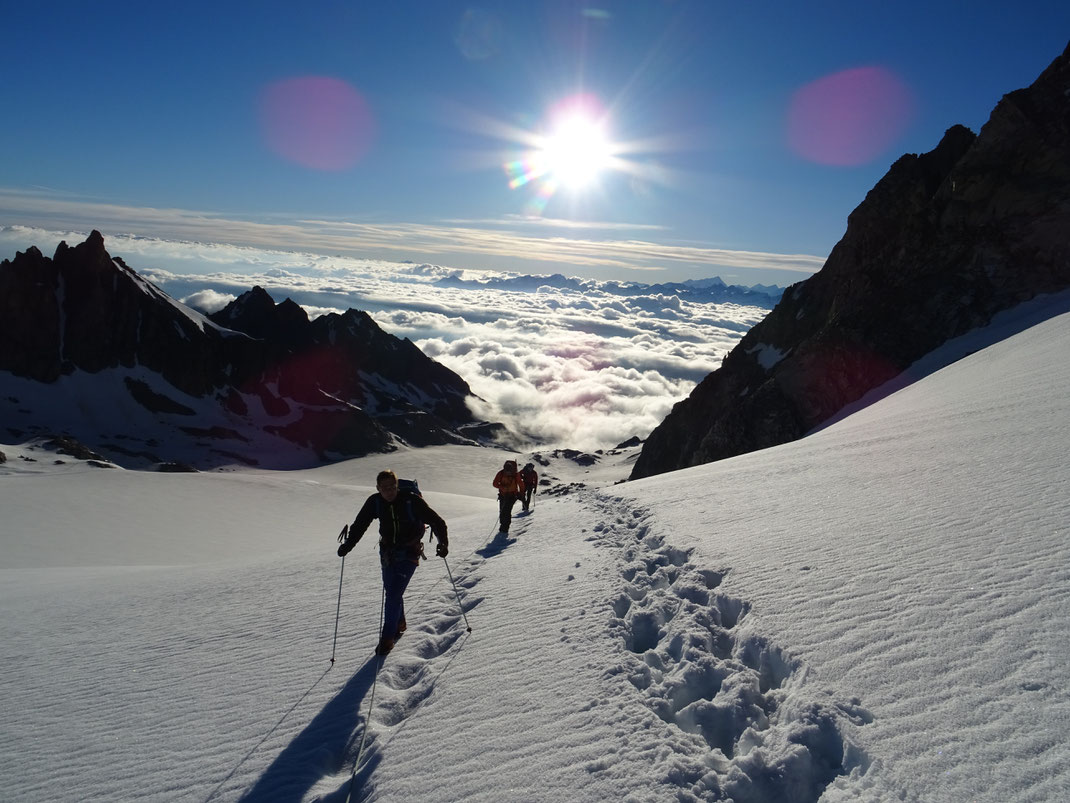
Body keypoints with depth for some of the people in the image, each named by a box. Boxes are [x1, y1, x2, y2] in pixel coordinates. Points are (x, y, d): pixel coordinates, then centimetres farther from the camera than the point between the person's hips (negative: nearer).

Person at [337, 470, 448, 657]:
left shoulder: (412, 501, -19)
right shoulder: (374, 502, -8)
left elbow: (435, 521, -14)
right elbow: (359, 525, 3)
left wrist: (443, 542, -27)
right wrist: (347, 545, -10)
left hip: (409, 553, -4)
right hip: (388, 551, 5)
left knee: (394, 594, -11)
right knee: (391, 591, 14)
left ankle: (388, 638, 1)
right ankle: (399, 624, 40)